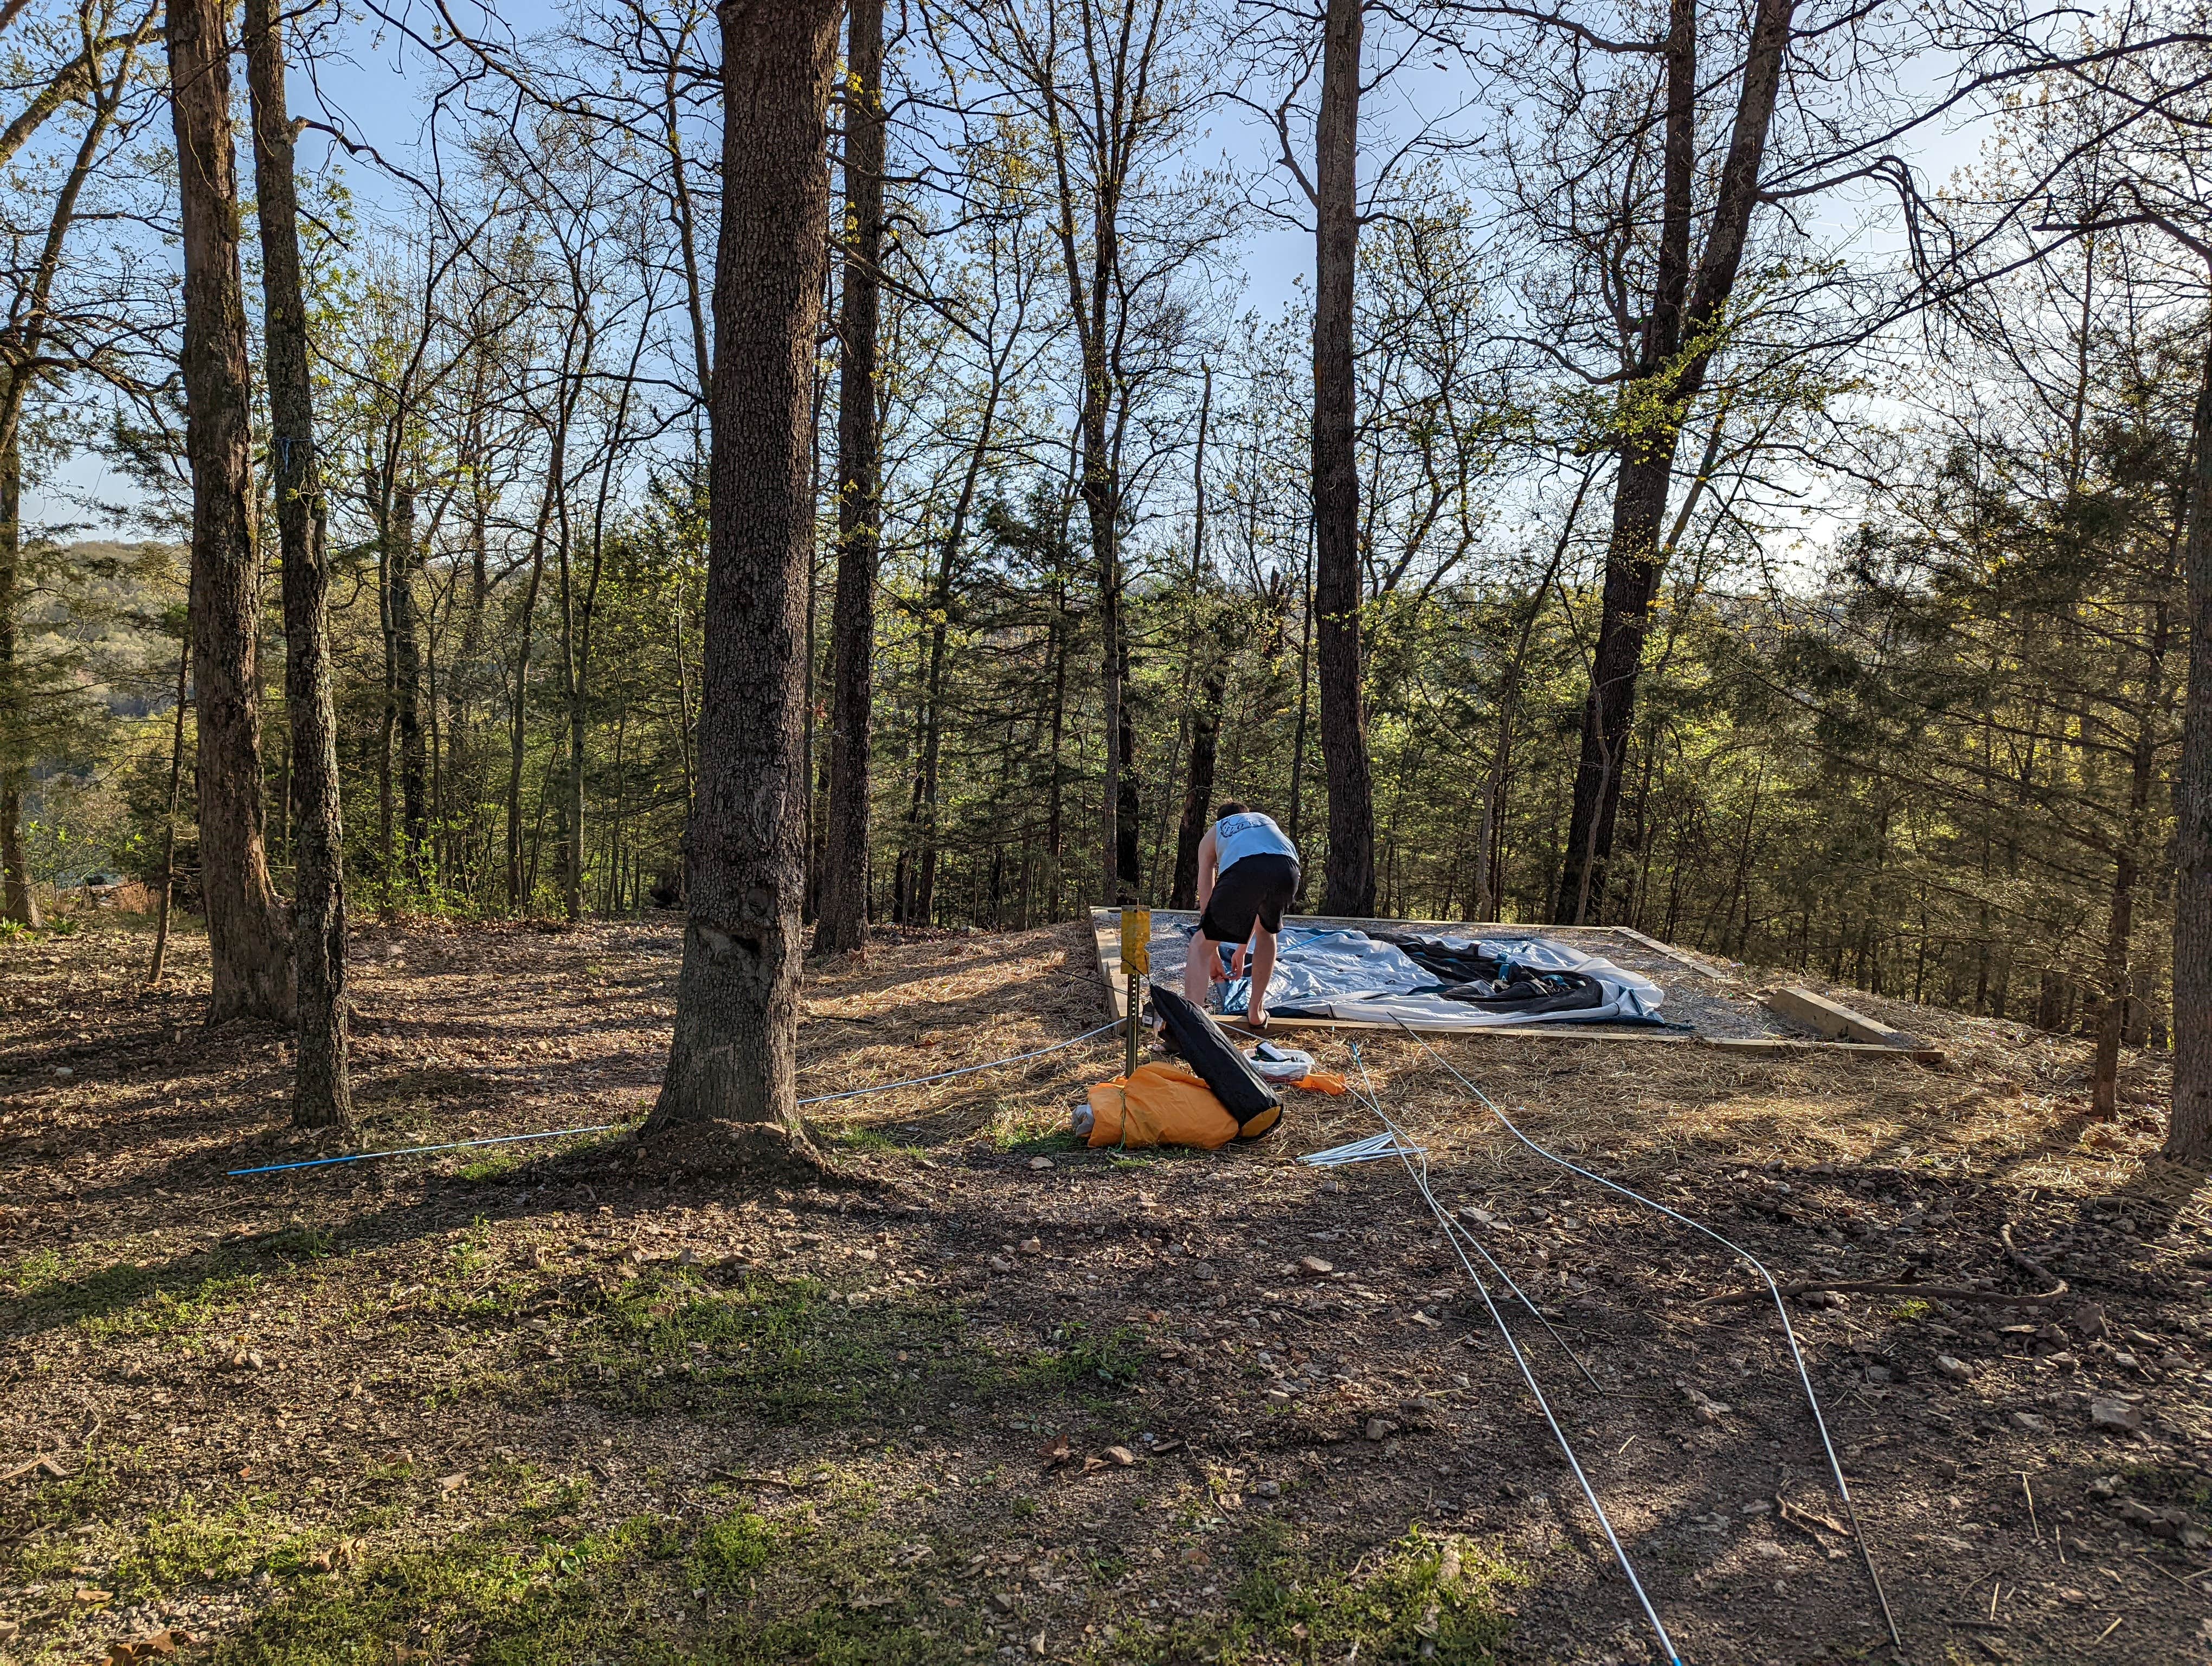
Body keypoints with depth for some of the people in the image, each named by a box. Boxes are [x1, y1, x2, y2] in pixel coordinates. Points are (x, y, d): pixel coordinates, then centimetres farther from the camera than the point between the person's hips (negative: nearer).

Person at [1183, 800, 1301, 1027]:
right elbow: (1259, 902, 47)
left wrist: (1214, 954, 45)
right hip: (1288, 870, 3)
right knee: (1267, 932, 34)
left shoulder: (1213, 833, 37)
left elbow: (1206, 898, 36)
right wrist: (1242, 950, 52)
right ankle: (1256, 1012, 35)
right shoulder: (1267, 821, 45)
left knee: (1201, 946, 10)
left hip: (1243, 870, -3)